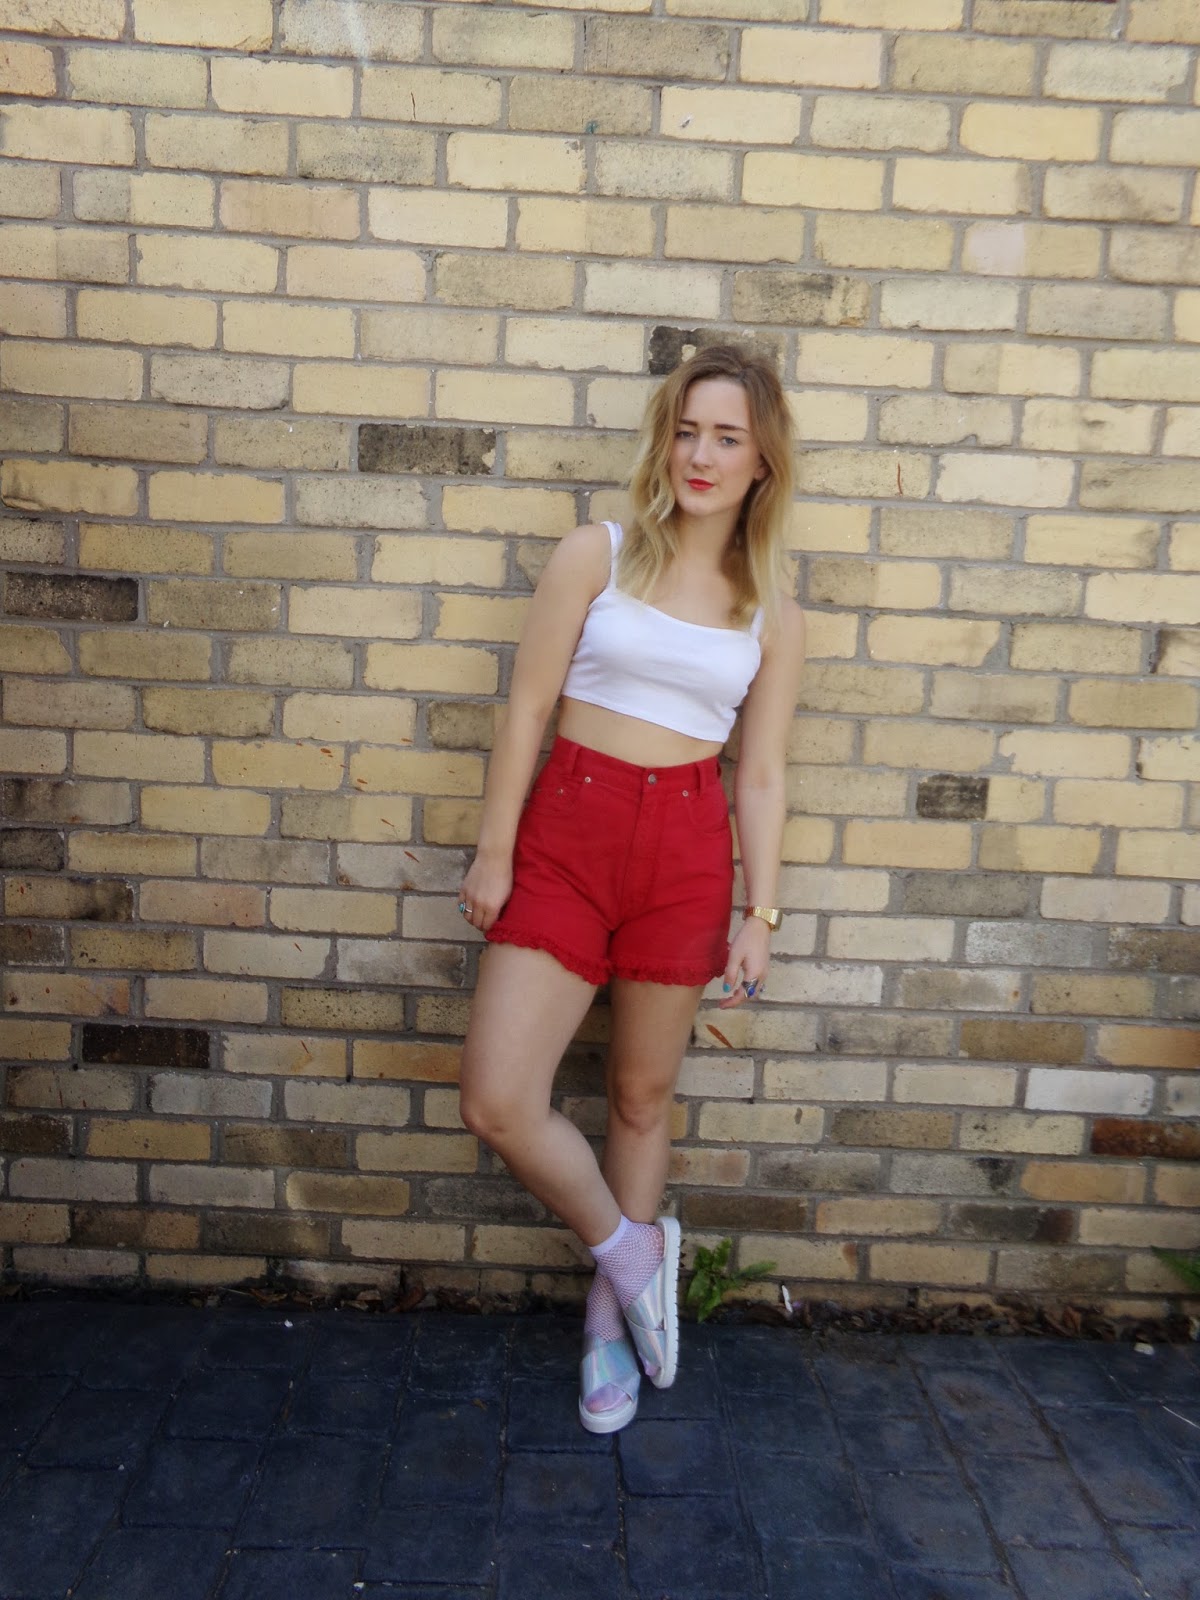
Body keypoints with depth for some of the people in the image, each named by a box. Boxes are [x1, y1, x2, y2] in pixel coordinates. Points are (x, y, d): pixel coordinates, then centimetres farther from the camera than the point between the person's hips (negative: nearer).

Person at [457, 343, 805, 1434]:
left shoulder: (772, 612, 7)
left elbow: (762, 774, 7)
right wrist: (495, 850, -3)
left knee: (643, 1097, 11)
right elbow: (528, 709, 0)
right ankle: (633, 1253, 21)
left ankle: (612, 1315, 33)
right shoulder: (597, 556, 1)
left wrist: (760, 914, 2)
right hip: (568, 826, 0)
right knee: (498, 1102, -7)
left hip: (688, 847, 1)